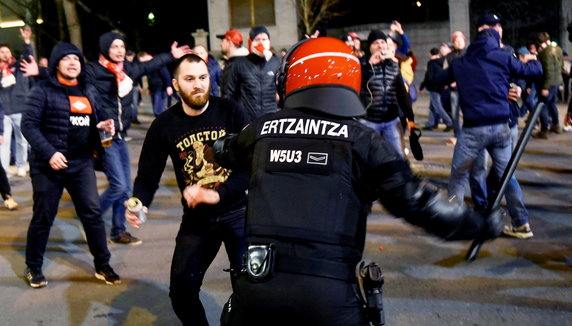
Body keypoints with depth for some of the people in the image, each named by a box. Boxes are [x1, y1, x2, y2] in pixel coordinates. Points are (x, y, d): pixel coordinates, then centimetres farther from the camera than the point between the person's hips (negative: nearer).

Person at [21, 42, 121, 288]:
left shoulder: (89, 91, 10)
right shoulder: (43, 90, -8)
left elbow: (96, 118, 19)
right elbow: (28, 124, -12)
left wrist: (104, 124, -5)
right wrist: (49, 152, -22)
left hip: (82, 163, 5)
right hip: (48, 165, -4)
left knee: (93, 213, 4)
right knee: (43, 217, 6)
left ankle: (102, 266, 16)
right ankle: (33, 267, 24)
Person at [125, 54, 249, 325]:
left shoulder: (230, 112, -10)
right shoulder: (164, 125, -6)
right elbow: (148, 175, -2)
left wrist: (217, 194, -25)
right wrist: (139, 204, -23)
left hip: (237, 212, -2)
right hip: (196, 218, 2)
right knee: (181, 290, 3)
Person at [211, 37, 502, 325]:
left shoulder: (263, 129, 11)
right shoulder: (361, 140, 0)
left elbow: (225, 152, 33)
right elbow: (415, 201, -3)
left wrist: (214, 146, 58)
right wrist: (480, 225, 11)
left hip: (257, 281, 2)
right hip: (329, 291, -2)